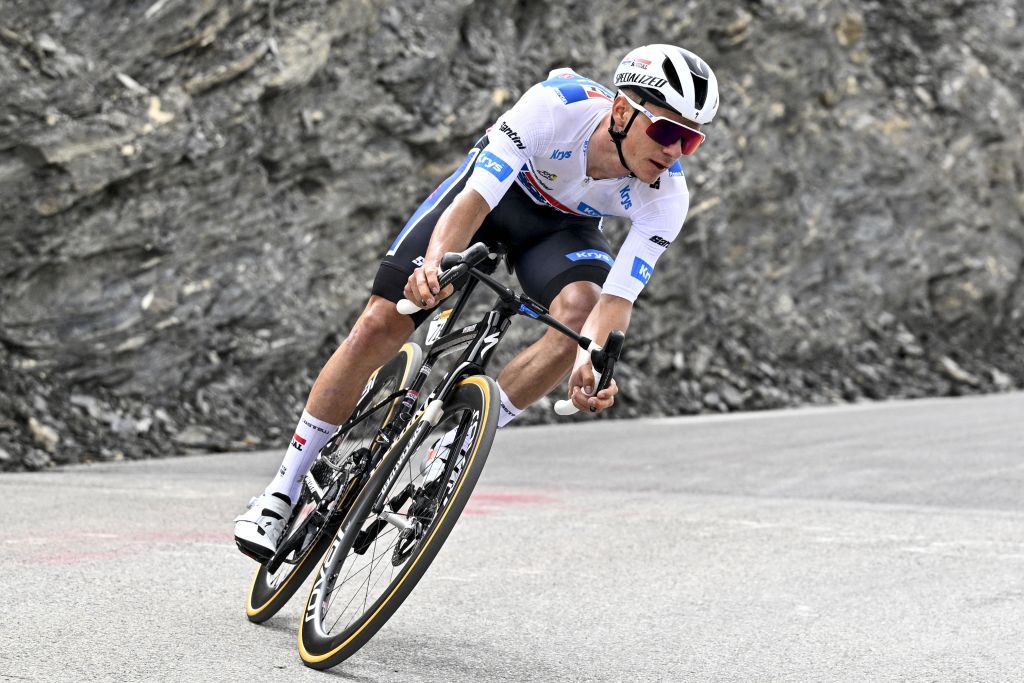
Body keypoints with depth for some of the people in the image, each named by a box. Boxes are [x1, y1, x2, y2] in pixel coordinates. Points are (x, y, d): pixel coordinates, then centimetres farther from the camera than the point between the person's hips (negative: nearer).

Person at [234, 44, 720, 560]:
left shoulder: (667, 198, -30)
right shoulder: (557, 105, -38)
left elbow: (617, 298, -34)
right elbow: (473, 201, -41)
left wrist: (594, 361, -54)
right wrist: (435, 265, -59)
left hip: (562, 225, 2)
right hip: (492, 188, -2)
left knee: (581, 312, -32)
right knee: (378, 329, -10)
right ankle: (284, 489, 5)